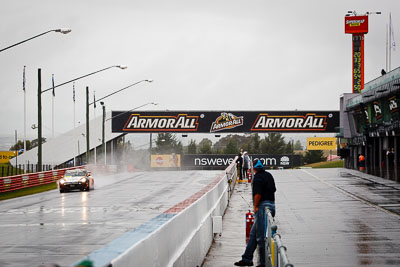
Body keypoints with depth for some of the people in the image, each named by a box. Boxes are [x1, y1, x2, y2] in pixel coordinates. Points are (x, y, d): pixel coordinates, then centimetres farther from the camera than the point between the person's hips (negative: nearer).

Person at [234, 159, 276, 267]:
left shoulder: (258, 177, -13)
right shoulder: (269, 175, 14)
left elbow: (258, 194, -21)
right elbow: (274, 190, 18)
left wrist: (255, 207, -9)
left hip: (262, 207, -9)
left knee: (261, 236, -5)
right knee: (253, 233, 15)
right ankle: (247, 258, 19)